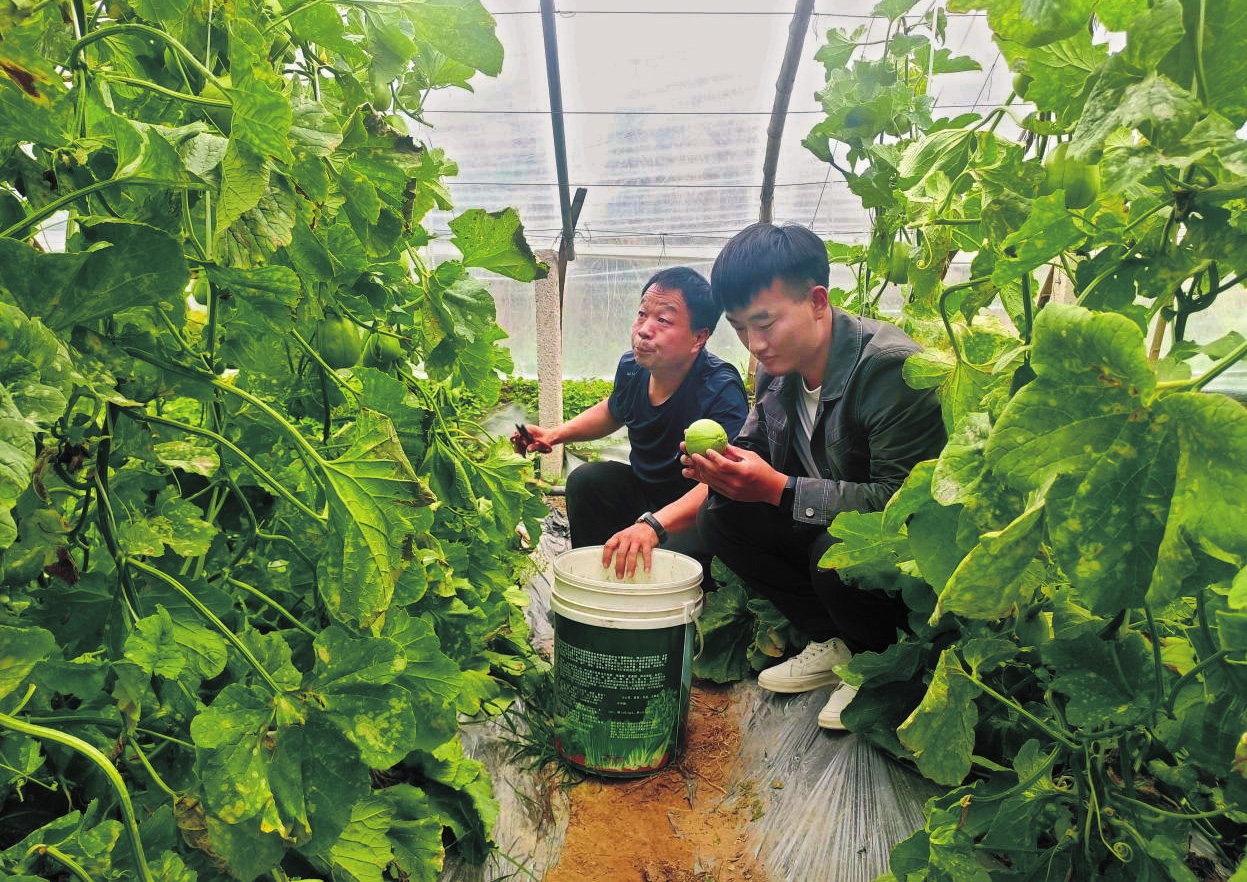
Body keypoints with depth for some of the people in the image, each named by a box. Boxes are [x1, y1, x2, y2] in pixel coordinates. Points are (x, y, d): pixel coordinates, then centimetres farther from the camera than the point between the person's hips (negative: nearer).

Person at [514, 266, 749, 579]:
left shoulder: (721, 390, -29)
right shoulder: (632, 367, -9)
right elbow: (613, 411, 17)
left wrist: (653, 524, -56)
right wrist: (555, 434, 3)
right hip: (644, 488, 7)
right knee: (585, 480, -10)